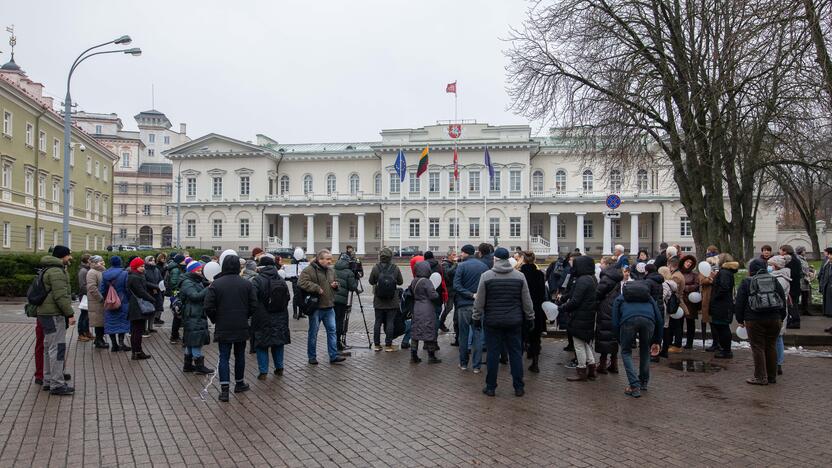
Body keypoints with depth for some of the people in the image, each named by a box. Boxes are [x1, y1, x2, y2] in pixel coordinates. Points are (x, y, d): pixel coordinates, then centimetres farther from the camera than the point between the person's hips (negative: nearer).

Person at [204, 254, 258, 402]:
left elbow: (208, 307, -10)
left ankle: (224, 389, -4)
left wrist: (215, 320, 6)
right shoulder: (247, 284, -3)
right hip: (241, 327, 2)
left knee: (224, 357, 3)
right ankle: (239, 383, 30)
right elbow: (253, 306, -3)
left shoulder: (216, 284, -8)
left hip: (223, 328, -1)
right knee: (239, 355, 16)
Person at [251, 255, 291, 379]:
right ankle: (279, 368, 23)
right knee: (278, 343, 17)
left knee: (262, 346, 4)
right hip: (280, 319, 5)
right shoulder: (282, 280, 4)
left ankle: (263, 371, 4)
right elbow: (287, 298, 10)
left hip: (262, 319, -5)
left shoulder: (257, 280, -14)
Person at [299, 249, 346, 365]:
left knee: (332, 330, 4)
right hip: (316, 308, -6)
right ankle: (312, 357, 17)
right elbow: (302, 282, -24)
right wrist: (317, 288, -23)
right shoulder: (309, 270, -11)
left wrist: (335, 285, 4)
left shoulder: (331, 271, 13)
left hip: (329, 307, 6)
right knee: (313, 332, 5)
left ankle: (334, 356, 9)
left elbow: (334, 283, 28)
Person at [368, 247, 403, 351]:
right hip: (392, 301, -1)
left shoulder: (376, 267, -8)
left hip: (378, 301, 1)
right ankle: (388, 345, 6)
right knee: (390, 322, 4)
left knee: (377, 322, 10)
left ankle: (376, 345, 15)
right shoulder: (395, 268, -8)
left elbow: (371, 281, 2)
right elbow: (400, 282, 3)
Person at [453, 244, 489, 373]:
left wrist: (470, 295, -14)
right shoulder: (484, 267, 2)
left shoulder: (462, 266, -8)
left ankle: (463, 363, 17)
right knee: (477, 334, 6)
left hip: (464, 305, -2)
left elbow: (456, 285, -16)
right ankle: (476, 366, 7)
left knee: (463, 335, 9)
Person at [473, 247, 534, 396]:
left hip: (492, 322, -2)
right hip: (514, 322, 2)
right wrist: (530, 318, 14)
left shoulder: (486, 276, -7)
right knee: (516, 353, 9)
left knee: (493, 353, 5)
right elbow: (527, 301, 5)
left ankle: (491, 387, 12)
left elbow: (479, 301, -3)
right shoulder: (520, 276, 0)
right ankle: (519, 388, 14)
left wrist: (476, 318, 7)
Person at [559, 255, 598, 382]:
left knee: (579, 344, 2)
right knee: (586, 344, 19)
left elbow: (575, 301, -23)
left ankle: (582, 373, 10)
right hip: (590, 318, 10)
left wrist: (562, 308, -10)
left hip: (580, 319, -10)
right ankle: (591, 370, 23)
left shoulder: (582, 280, -20)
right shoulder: (592, 279, 11)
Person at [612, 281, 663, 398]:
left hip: (628, 319, -2)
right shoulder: (649, 298, 40)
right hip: (648, 320, 2)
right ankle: (644, 382, 37)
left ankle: (635, 386, 6)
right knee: (645, 349, 29)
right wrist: (656, 342, 32)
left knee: (626, 352, 17)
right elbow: (659, 319, 28)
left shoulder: (619, 299, 35)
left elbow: (615, 322, 23)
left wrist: (621, 342, 32)